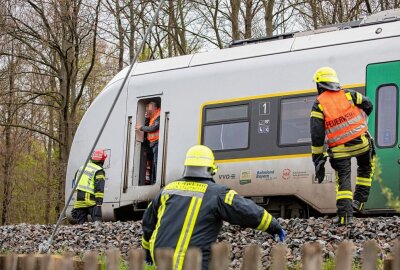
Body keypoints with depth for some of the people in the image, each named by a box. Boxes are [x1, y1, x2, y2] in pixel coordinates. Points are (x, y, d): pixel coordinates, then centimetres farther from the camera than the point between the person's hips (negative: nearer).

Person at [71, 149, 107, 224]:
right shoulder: (99, 171, -5)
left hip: (79, 201, 6)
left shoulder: (82, 168, 19)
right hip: (91, 202, -6)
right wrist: (99, 203, -18)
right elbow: (99, 189, -15)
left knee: (81, 224, 7)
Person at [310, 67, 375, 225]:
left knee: (343, 180, 6)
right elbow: (368, 105, 18)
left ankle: (344, 215, -3)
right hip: (361, 142, 2)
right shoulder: (348, 94, 5)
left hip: (340, 150, -2)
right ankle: (359, 201, 21)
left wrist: (318, 159, 0)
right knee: (365, 170, 26)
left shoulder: (318, 105, -3)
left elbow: (317, 135, -6)